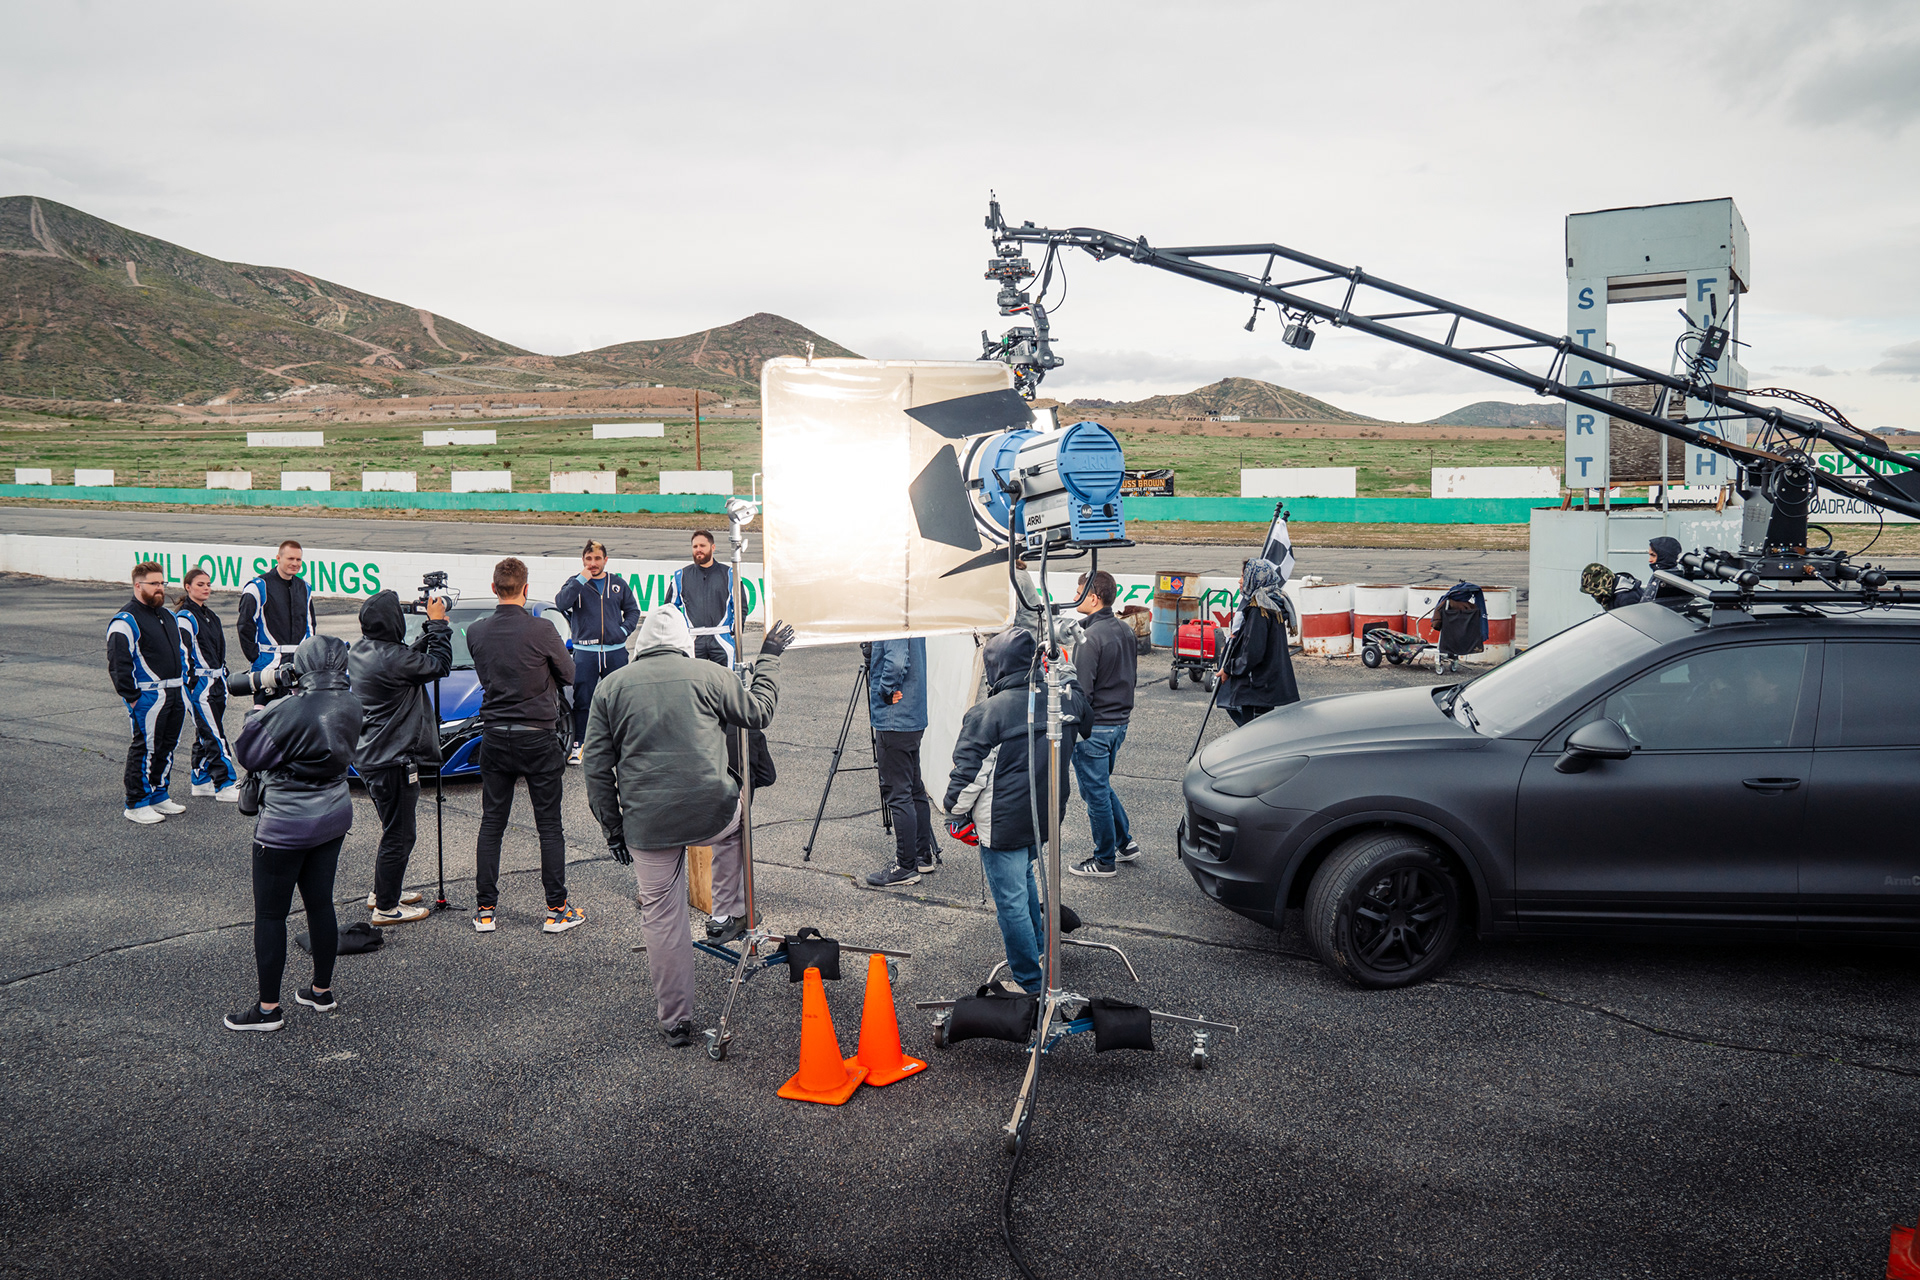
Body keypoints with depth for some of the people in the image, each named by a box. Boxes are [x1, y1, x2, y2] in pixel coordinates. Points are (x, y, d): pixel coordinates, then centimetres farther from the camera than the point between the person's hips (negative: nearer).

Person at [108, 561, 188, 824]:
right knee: (146, 748, -5)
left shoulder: (169, 616, 17)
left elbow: (181, 651, 28)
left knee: (168, 746, 13)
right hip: (148, 697, -8)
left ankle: (158, 795, 26)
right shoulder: (126, 620, -10)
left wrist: (183, 682, 19)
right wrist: (132, 697, -16)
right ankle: (136, 805, 4)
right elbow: (118, 662, -14)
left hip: (176, 694, 8)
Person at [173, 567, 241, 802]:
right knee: (214, 734, -10)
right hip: (199, 683, -9)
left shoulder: (210, 616, 16)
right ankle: (225, 785, -10)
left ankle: (202, 780, 21)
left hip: (216, 682, 9)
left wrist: (223, 676, 21)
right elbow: (183, 654, -15)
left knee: (206, 733, 14)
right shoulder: (185, 617, -11)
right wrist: (192, 683, -17)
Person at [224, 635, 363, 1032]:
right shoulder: (351, 706, -2)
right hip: (334, 817, 7)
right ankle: (322, 991, 29)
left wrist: (259, 713, -1)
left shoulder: (291, 710, -23)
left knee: (270, 915, 5)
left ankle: (268, 1008, 13)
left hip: (287, 827, -7)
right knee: (321, 904, 18)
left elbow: (249, 754, -14)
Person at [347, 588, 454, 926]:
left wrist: (430, 628, 6)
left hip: (368, 755, 10)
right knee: (399, 836, 3)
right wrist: (438, 624, -2)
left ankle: (382, 892, 36)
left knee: (394, 829, 24)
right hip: (392, 761, -10)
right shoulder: (393, 659, -25)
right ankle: (386, 908, 12)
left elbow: (413, 658, 13)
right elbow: (440, 665, -13)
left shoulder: (360, 648, 4)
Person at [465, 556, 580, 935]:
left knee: (491, 824, 11)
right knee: (549, 826, 4)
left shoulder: (476, 633, -1)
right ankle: (557, 910, 8)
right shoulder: (540, 630, -14)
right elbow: (568, 674, 0)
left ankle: (485, 910, 14)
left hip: (495, 737, 4)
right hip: (538, 737, -4)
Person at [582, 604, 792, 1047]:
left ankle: (675, 1020, 18)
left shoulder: (612, 686, 7)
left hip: (648, 823, 1)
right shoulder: (706, 675, 1)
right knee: (736, 820, 34)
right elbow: (759, 712, 14)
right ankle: (732, 916, 32)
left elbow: (596, 767, 7)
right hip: (712, 812, -1)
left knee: (662, 918, 10)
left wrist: (613, 828, 14)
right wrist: (769, 659, 26)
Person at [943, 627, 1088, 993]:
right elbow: (1086, 735, 18)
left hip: (1004, 825, -7)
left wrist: (955, 813, -1)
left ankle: (1032, 984, 12)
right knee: (1024, 875, 30)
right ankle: (1039, 946, 44)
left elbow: (968, 772, -14)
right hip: (1047, 815, 7)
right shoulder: (1066, 699, -2)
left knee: (1011, 901, 4)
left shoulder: (986, 713, -19)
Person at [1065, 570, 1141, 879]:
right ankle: (1125, 843, 29)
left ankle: (1104, 860, 14)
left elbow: (1082, 690, -22)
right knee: (1102, 787, 24)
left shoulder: (1090, 637, -21)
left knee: (1096, 792, 3)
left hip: (1094, 726, -9)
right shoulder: (1126, 631, 6)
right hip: (1120, 722, 9)